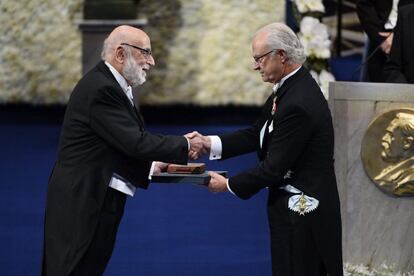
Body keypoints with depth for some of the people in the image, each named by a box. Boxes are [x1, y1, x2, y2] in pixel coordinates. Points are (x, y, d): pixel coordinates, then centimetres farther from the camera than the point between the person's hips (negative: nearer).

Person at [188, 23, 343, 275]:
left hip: (302, 210, -10)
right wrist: (209, 143, 0)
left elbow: (275, 167, -21)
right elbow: (257, 135, 10)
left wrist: (229, 185, -10)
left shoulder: (297, 104, -25)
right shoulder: (292, 87, 7)